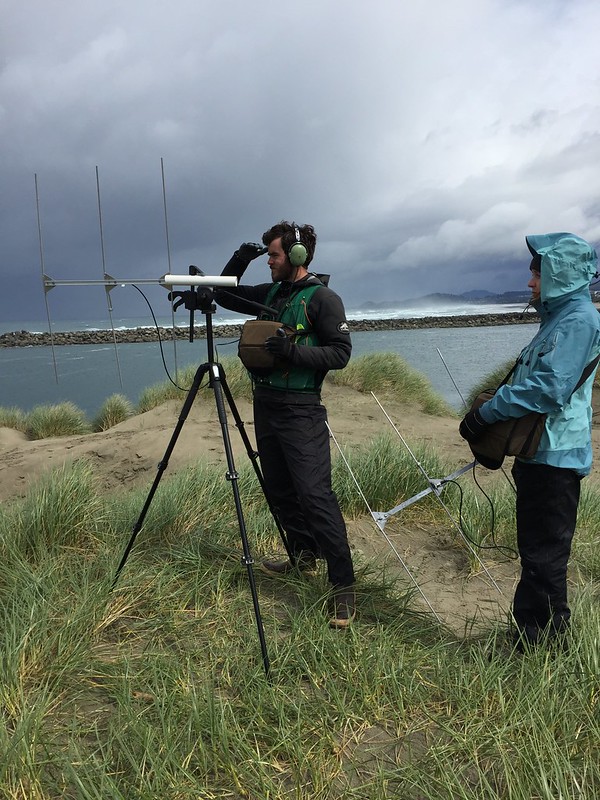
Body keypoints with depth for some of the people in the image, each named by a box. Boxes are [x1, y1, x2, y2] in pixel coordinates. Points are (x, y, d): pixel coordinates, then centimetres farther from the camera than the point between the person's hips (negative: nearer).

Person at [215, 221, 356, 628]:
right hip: (266, 404, 8)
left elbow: (340, 353, -12)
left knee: (315, 494, -12)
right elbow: (225, 296, 23)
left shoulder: (322, 298, -7)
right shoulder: (270, 294, 14)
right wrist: (238, 262, 8)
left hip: (300, 410, -8)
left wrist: (294, 351, -24)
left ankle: (344, 586, -5)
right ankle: (303, 555, 32)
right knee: (278, 490, 14)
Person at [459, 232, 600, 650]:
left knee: (544, 558, -1)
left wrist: (487, 413, -17)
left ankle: (541, 646, 12)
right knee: (537, 552, 18)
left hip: (555, 456, -10)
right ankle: (534, 637, 32)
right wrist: (491, 420, 10)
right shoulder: (560, 316, 18)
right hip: (539, 453, 10)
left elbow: (548, 388, -24)